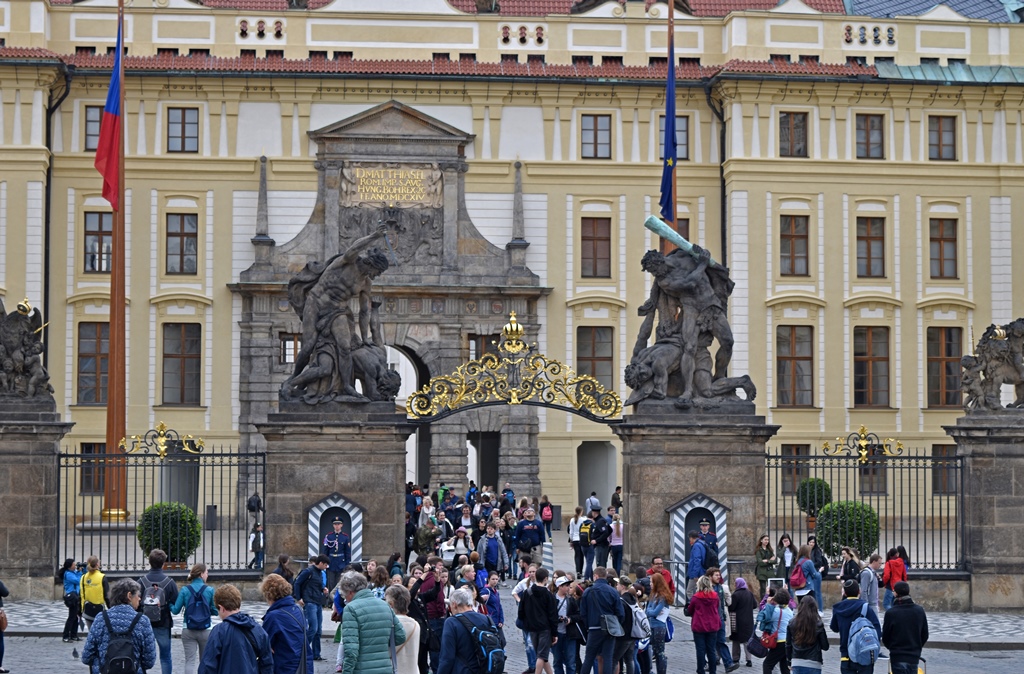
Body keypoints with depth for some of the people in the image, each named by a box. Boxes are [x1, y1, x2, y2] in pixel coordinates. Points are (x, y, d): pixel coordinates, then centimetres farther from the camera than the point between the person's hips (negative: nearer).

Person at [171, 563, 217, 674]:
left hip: (188, 631, 0)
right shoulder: (209, 590, -6)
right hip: (205, 631, 0)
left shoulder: (185, 590, -4)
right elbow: (215, 611, -2)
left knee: (190, 661, 0)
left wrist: (170, 605, 19)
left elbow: (176, 610, -2)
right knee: (205, 660, 16)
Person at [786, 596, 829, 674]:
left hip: (797, 663, 3)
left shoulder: (792, 623, -1)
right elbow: (825, 646, -4)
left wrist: (790, 661, 18)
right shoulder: (818, 625, -9)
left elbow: (788, 645, 5)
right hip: (813, 664, -3)